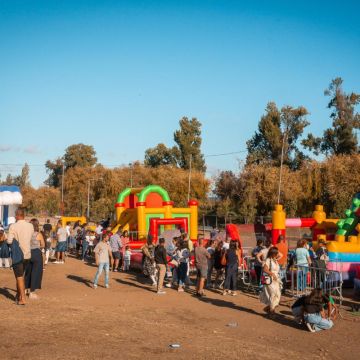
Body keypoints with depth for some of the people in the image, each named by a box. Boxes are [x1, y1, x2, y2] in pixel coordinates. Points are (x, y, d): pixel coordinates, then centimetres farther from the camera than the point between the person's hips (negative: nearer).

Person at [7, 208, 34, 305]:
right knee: (21, 275, 21)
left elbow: (9, 241, -19)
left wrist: (6, 240, 2)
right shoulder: (30, 226, -1)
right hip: (27, 254, 5)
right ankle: (18, 295, 29)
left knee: (19, 276, 0)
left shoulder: (13, 226, -15)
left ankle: (22, 299, -3)